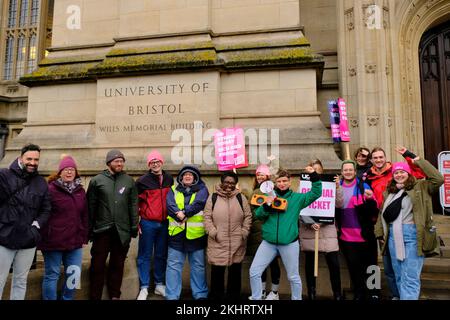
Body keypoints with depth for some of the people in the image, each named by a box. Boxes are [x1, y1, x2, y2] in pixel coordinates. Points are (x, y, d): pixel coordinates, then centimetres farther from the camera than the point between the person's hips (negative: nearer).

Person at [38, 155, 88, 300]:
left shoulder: (80, 191, 9)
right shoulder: (50, 189, -7)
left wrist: (84, 236, 10)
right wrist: (44, 238, -9)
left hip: (75, 241, 5)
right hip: (53, 241, -5)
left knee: (74, 275, 11)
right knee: (52, 275, 8)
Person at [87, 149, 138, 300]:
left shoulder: (129, 181, 5)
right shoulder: (97, 180, 0)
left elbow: (133, 206, 5)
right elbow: (90, 206, 0)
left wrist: (134, 226, 2)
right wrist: (89, 228, -1)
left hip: (122, 231, 2)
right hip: (102, 230, -1)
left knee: (118, 265, 13)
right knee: (97, 265, 6)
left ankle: (115, 295, 28)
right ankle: (95, 296, 22)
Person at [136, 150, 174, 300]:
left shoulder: (169, 179, 5)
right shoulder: (143, 181, -6)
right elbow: (135, 203, -3)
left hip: (164, 223, 4)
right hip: (148, 224, -3)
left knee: (162, 255, 13)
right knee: (145, 256, 6)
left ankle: (160, 284, 28)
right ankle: (144, 288, 18)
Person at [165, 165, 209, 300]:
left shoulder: (202, 189, 6)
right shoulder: (173, 190, 11)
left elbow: (198, 204, -12)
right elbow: (170, 205, -6)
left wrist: (184, 213, -21)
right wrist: (180, 215, -22)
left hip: (196, 234, -1)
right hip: (177, 233, 1)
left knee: (198, 266, 11)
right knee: (174, 265, 7)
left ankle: (200, 294, 24)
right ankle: (172, 296, 19)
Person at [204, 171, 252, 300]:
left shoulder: (241, 197, 5)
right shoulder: (213, 197, 1)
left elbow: (248, 216, 6)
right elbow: (207, 217, -1)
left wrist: (244, 233, -2)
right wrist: (213, 233, -9)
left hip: (237, 243, 2)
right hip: (217, 243, -1)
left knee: (235, 270, 14)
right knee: (217, 270, 7)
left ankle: (234, 295, 31)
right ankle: (216, 295, 27)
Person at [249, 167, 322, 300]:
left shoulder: (297, 198, 5)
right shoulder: (269, 195, 6)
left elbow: (316, 193, 2)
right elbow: (258, 215, 1)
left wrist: (314, 175, -8)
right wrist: (266, 206, -19)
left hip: (289, 243, -1)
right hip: (268, 242, 1)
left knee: (293, 277, 12)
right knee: (254, 272, 1)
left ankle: (297, 298, 34)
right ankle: (256, 298, 19)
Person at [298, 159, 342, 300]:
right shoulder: (303, 185, 3)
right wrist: (310, 222, -16)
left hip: (327, 228, 1)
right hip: (308, 228, -1)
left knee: (334, 264, 0)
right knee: (310, 263, 9)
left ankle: (338, 294, 18)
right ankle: (311, 294, 23)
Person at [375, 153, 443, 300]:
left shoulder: (420, 186, 2)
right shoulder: (388, 191, 14)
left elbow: (438, 179, -14)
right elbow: (383, 213, 16)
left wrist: (419, 161, -7)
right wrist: (380, 233, 10)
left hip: (412, 234, -5)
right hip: (393, 236, 5)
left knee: (410, 278, -5)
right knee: (399, 276, 14)